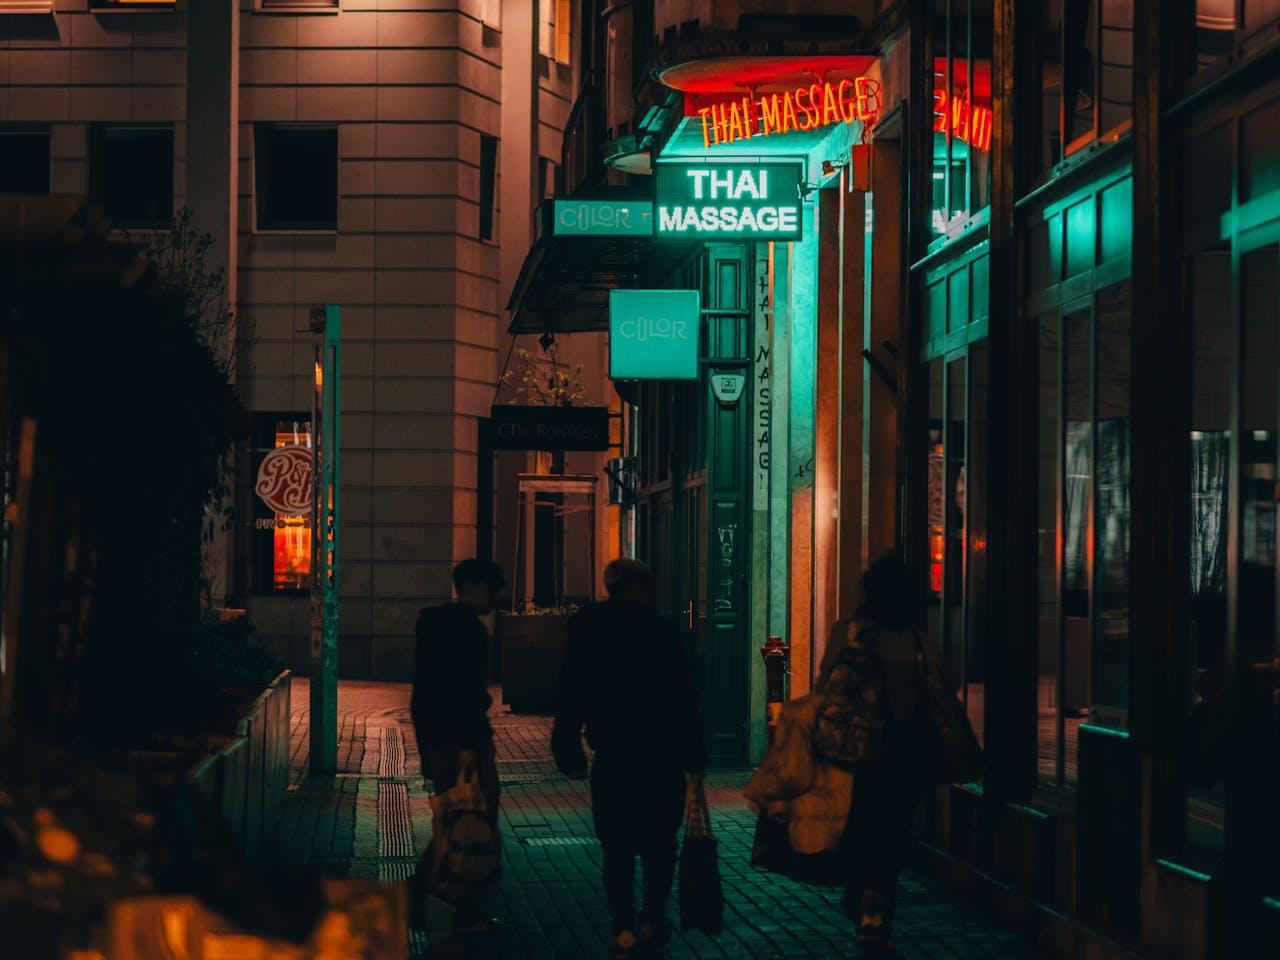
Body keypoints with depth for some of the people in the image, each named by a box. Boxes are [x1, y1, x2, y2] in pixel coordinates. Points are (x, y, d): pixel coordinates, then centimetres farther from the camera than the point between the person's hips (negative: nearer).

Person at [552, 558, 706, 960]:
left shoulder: (584, 631, 4)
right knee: (658, 842, 11)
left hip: (610, 758, 3)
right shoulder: (659, 631, -7)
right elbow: (682, 700, -7)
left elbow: (569, 700, 7)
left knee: (617, 849, 7)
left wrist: (569, 755, 14)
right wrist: (694, 757, -1)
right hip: (659, 758, -2)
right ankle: (651, 923, 11)